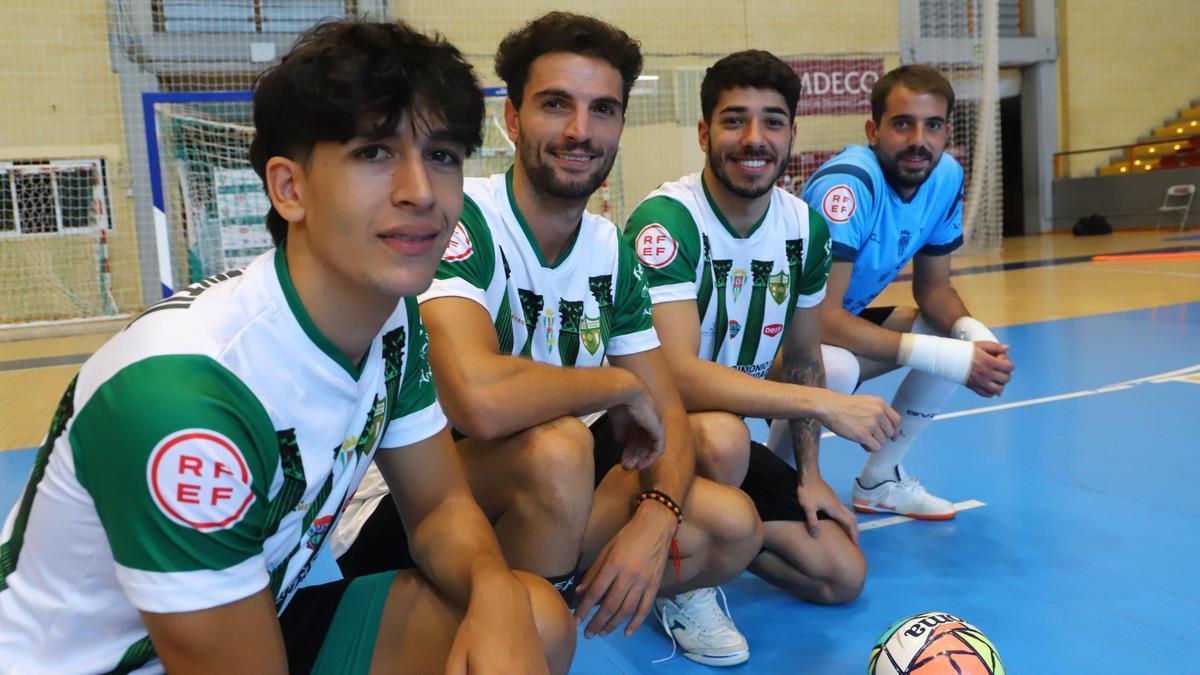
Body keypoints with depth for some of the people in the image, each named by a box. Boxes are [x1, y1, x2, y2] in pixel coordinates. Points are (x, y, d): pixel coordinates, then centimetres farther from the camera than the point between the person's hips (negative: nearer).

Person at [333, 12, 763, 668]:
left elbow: (666, 412, 2)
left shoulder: (611, 251, 1)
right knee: (556, 447, -34)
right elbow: (481, 401, -39)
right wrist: (620, 384, -20)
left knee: (732, 525, -9)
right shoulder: (460, 219, -22)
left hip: (533, 494, 6)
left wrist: (655, 518, -19)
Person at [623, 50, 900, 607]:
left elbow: (802, 359, 11)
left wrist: (809, 474, 7)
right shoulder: (665, 221, -23)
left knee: (842, 575, -1)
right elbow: (678, 377, -33)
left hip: (728, 430, 7)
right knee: (720, 437, -39)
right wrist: (825, 404, -34)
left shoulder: (806, 228, -1)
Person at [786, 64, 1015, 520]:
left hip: (846, 323, 8)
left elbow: (934, 288, 6)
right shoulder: (847, 184, -29)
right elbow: (821, 317, -32)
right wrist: (948, 358, -31)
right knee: (835, 368, -37)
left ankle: (879, 481, 12)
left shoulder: (946, 178, -5)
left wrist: (974, 334, -17)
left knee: (965, 340, 0)